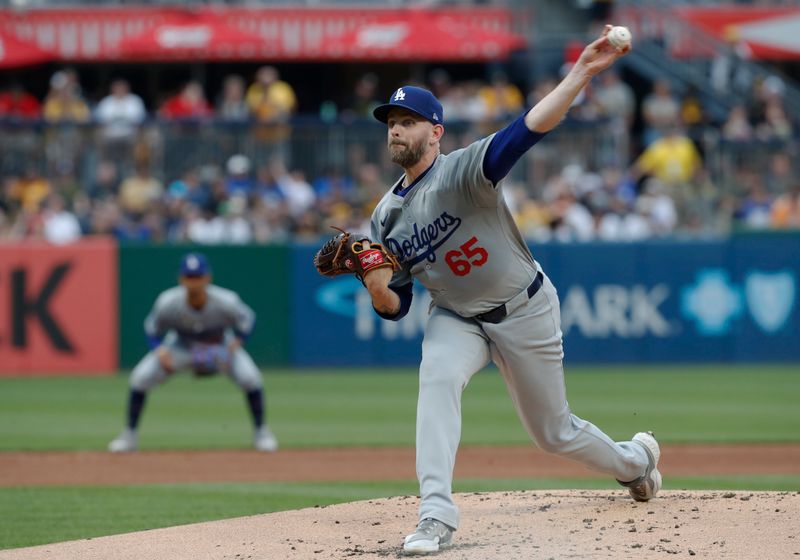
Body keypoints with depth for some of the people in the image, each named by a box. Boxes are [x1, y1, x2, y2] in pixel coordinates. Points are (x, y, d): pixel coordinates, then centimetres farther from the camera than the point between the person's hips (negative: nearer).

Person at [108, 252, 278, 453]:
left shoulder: (226, 302, -31)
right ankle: (130, 435, 1)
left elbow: (246, 319, -10)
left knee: (250, 378, -25)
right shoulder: (168, 303, -29)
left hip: (220, 346, -1)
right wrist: (161, 352, -28)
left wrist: (234, 345, -23)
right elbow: (152, 329, -10)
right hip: (181, 346, 1)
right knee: (140, 377, -18)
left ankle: (261, 432, -1)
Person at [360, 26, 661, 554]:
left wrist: (582, 72, -52)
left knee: (555, 432, 9)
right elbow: (394, 308, 1)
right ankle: (437, 515, -32)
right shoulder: (387, 216, -3)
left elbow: (528, 130, -38)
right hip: (457, 320, 4)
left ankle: (636, 460, 41)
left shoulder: (464, 171, -22)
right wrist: (375, 283, -24)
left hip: (525, 312, -4)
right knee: (437, 378, -29)